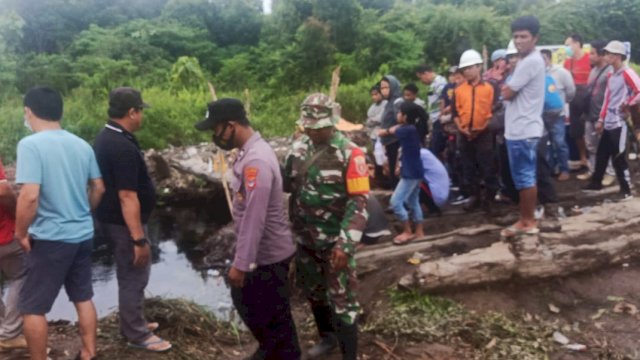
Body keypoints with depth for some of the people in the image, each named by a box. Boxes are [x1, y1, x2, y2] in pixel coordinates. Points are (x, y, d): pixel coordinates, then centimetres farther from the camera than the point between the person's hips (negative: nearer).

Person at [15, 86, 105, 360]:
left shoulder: (30, 144, -16)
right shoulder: (82, 144, 4)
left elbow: (30, 196, -23)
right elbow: (98, 188, 11)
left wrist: (21, 233, -9)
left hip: (50, 238, -7)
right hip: (84, 235, 7)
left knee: (31, 307, 8)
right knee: (83, 298, 18)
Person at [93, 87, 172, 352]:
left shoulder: (106, 137, 7)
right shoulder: (123, 147, -26)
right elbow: (127, 197, -28)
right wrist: (139, 239, -25)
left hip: (112, 218, 10)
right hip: (124, 223, -10)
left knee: (130, 276, 22)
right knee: (134, 278, 4)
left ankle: (132, 323, 37)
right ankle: (137, 335, 18)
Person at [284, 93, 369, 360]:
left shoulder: (350, 153, -16)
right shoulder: (299, 148, 2)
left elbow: (359, 202, -18)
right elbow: (286, 182, 11)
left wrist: (345, 244, -23)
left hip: (335, 241, -6)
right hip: (305, 237, 7)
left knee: (342, 299, 3)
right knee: (312, 290, 22)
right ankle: (327, 336, 47)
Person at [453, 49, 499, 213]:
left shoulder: (489, 87, -1)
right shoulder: (459, 90, 7)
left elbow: (495, 111, -2)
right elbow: (455, 112, 8)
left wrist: (484, 126, -11)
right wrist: (460, 127, -7)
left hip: (484, 133, -4)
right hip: (465, 134, 4)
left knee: (487, 167, -1)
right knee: (468, 167, 10)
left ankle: (489, 196, 13)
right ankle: (474, 196, 22)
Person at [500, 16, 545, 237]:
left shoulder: (531, 62, -16)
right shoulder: (527, 60, 17)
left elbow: (507, 94, -14)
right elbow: (511, 92, 19)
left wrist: (506, 87, 5)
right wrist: (508, 87, 0)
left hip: (523, 130, -10)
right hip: (518, 128, 10)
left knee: (525, 177, -2)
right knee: (523, 177, 14)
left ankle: (528, 222, 8)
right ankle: (525, 219, 22)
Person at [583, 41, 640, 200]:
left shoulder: (627, 73, -12)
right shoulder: (612, 76, 15)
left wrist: (627, 105, -12)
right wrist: (601, 119, 18)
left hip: (619, 123, -8)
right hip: (608, 123, 8)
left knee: (618, 158, -3)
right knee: (601, 154, 16)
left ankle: (626, 190, 8)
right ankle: (596, 183, 29)